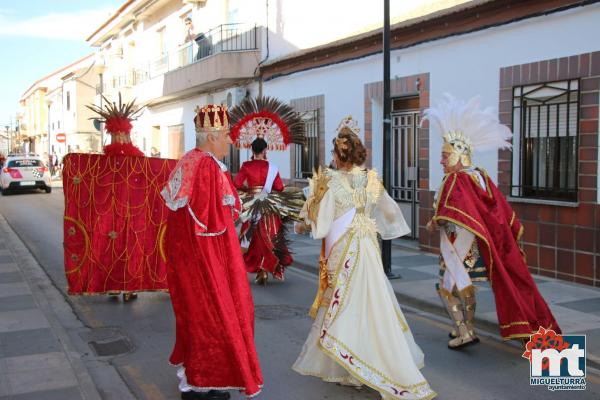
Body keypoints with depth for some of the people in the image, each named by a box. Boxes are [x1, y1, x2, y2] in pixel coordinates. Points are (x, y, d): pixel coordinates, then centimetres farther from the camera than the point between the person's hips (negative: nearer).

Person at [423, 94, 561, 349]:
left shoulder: (454, 180, -15)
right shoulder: (482, 177, 8)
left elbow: (445, 215, -25)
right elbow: (501, 209, 11)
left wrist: (433, 224, -7)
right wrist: (514, 229, 19)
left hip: (457, 244, -8)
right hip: (478, 246, 8)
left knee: (447, 287, 3)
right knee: (465, 286, 20)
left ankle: (464, 332, -1)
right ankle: (466, 328, 30)